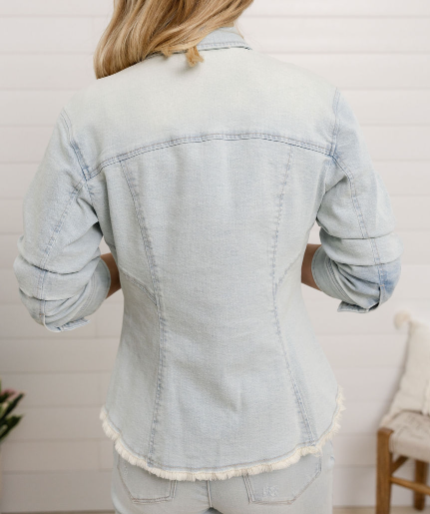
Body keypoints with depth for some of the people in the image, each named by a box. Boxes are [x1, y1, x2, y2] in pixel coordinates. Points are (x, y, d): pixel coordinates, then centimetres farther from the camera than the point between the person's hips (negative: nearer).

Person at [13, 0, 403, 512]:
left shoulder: (88, 119, -17)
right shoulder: (318, 103, -15)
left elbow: (51, 300, -9)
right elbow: (370, 277, -7)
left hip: (162, 437, 0)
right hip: (282, 429, 1)